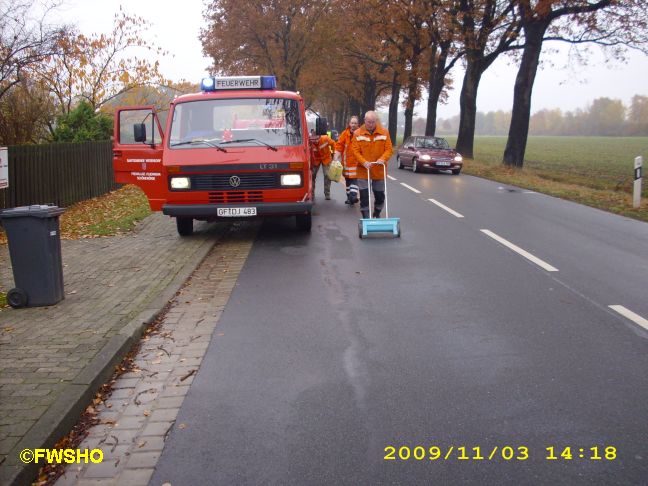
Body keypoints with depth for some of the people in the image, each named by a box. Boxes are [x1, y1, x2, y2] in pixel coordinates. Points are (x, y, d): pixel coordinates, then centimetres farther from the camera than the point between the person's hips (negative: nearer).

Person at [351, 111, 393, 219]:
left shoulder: (384, 133, -1)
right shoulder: (358, 134, -4)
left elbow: (389, 149, -2)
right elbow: (355, 151, -6)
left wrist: (383, 159, -21)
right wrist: (364, 162, -21)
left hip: (379, 170, 2)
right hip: (363, 170, -1)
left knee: (380, 195, 13)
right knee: (364, 196, -1)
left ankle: (377, 214, 34)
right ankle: (366, 217, 8)